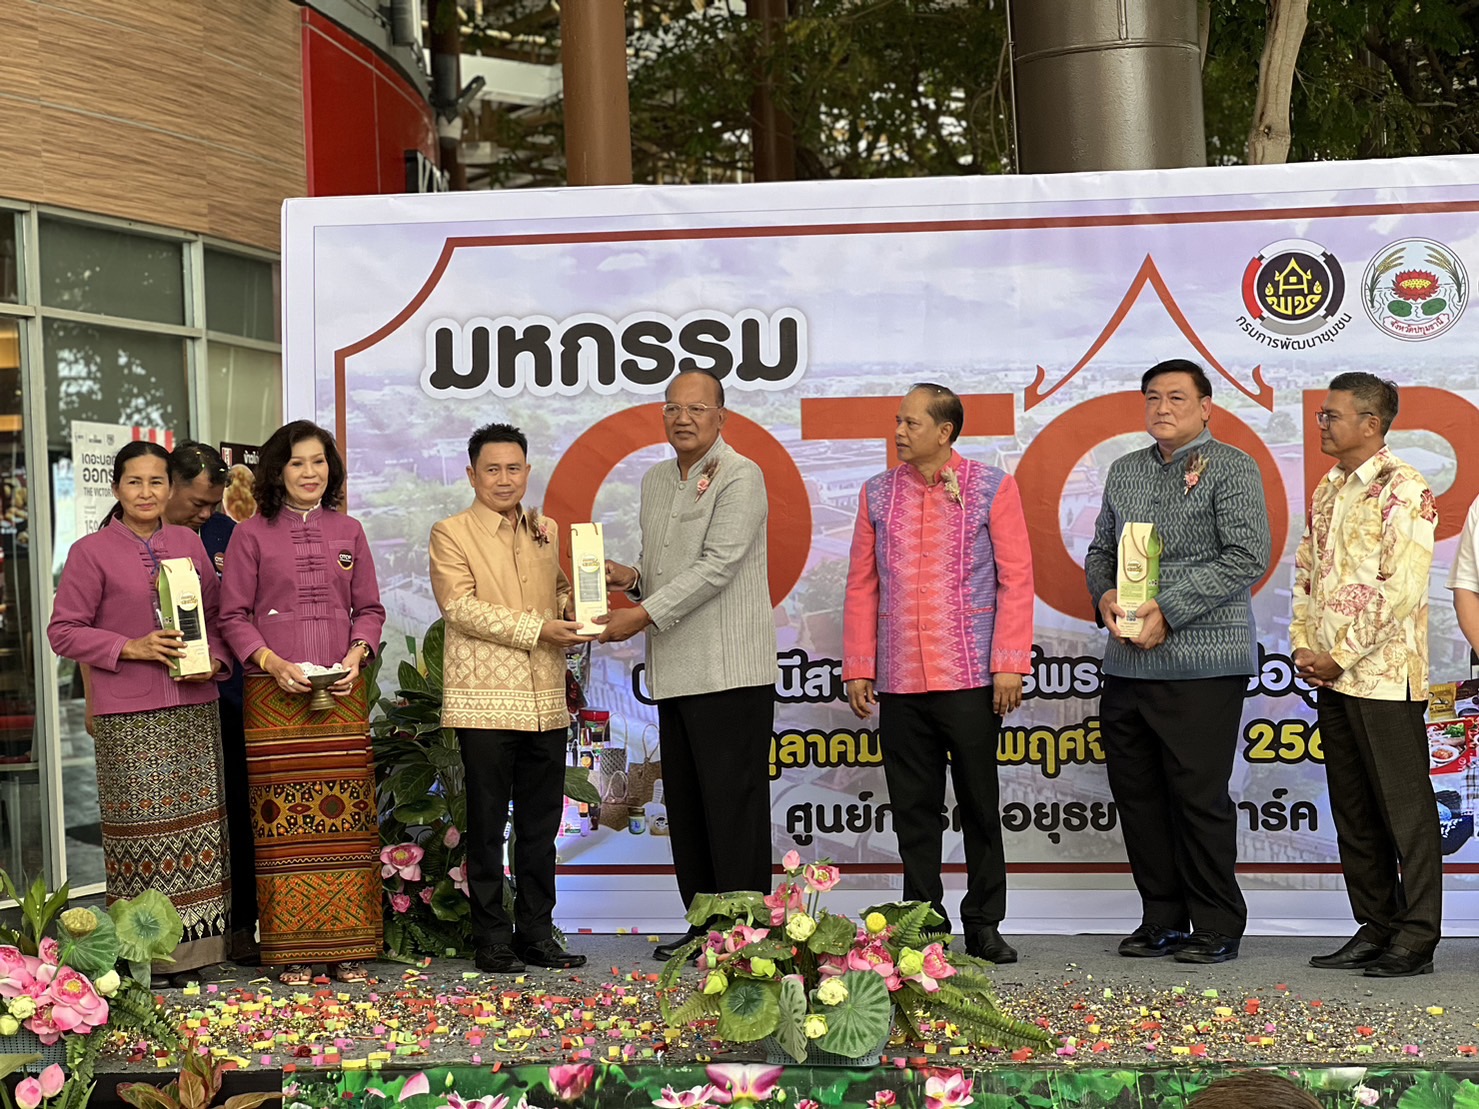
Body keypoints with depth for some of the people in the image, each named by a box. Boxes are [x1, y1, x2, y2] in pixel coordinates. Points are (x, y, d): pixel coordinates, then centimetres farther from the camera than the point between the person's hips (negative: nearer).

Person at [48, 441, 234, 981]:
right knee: (143, 829, -4)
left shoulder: (189, 543, 12)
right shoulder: (91, 551, -1)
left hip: (194, 708, 4)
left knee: (199, 822, 5)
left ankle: (197, 942, 13)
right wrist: (131, 647, -12)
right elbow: (63, 631, -1)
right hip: (129, 717, -4)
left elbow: (216, 613, 17)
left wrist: (215, 661, -1)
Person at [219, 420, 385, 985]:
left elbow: (369, 608, 14)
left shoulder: (347, 531, 12)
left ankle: (346, 946, 7)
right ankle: (292, 948, 3)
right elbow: (233, 615, 3)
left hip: (341, 694, 2)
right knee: (283, 820, -4)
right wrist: (274, 663, -11)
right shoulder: (251, 535, 5)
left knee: (345, 818, 0)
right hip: (273, 695, -2)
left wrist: (356, 656, -4)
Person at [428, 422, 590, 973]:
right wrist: (536, 629, -16)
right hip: (485, 700, -5)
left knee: (541, 823, 9)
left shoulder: (547, 531, 16)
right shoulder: (450, 533, -1)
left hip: (546, 700, 5)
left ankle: (537, 932, 18)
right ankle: (491, 938, 9)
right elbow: (460, 606, -11)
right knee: (487, 824, 1)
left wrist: (575, 617, -2)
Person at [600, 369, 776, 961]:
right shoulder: (654, 480, 18)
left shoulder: (740, 477, -7)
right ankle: (703, 924, 19)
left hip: (731, 672, -8)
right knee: (685, 806, 11)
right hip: (675, 673, 8)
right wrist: (629, 577, 5)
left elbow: (716, 566, -16)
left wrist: (643, 615, -16)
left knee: (733, 803, -5)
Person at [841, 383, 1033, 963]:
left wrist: (1010, 664, -8)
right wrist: (858, 667, 7)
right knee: (913, 807, 7)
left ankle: (983, 925, 14)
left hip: (971, 677, -3)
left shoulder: (992, 487, 1)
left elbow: (1016, 578, -2)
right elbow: (862, 585, 12)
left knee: (980, 804, 4)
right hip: (898, 681, 3)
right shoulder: (878, 492, 10)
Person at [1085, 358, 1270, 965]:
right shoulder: (1124, 471, 18)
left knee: (1199, 796, -5)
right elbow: (1101, 550, 23)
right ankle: (1162, 919, 21)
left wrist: (1169, 610, -15)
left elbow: (1248, 557, -11)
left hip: (1202, 664, -6)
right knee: (1137, 794, 9)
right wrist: (1105, 595, 0)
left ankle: (1217, 927, 7)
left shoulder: (1230, 467, -2)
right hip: (1127, 664, 7)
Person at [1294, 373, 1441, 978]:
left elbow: (1401, 588, -17)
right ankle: (1374, 928, 20)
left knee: (1404, 808, -2)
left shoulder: (1403, 490, -10)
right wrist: (1303, 646, 5)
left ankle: (1416, 939, 4)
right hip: (1331, 678, 8)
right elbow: (1307, 573, 18)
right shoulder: (1327, 491, 15)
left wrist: (1343, 655, -15)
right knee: (1353, 810, 12)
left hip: (1384, 676, -8)